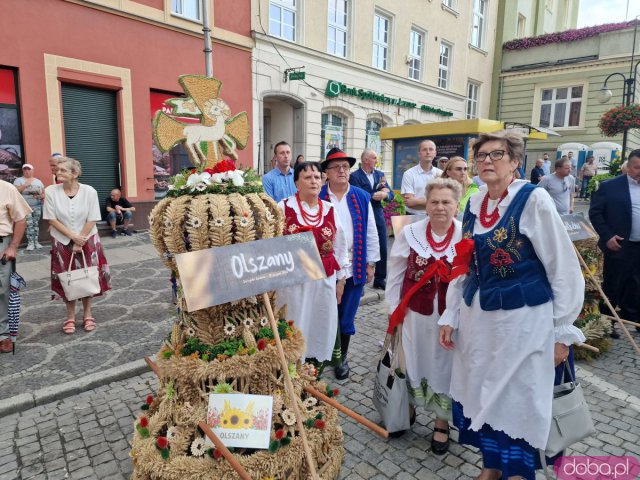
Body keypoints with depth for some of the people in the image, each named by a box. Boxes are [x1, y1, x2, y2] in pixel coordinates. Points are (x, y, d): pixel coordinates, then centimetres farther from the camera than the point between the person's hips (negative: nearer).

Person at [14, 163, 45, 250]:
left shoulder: (38, 181, 13)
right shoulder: (19, 180, 3)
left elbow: (44, 193, 13)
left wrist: (40, 196, -9)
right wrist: (25, 185, -18)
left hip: (37, 206, 3)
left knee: (36, 224, 5)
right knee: (29, 224, -9)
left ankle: (36, 241, 11)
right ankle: (30, 243, -4)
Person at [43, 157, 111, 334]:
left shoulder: (89, 191, -11)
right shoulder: (50, 191, -10)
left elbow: (92, 220, -9)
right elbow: (52, 219, -7)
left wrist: (80, 241, -11)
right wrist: (72, 237, -13)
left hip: (88, 240, 0)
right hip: (62, 242, 1)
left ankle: (87, 315, 20)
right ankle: (70, 317, 19)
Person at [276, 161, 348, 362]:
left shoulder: (330, 210, 5)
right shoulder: (284, 208, -6)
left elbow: (339, 246, 11)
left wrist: (340, 278, 12)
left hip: (324, 280, 4)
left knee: (322, 326, 12)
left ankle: (319, 362, 31)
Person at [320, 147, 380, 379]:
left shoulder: (362, 197, 5)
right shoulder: (317, 198, -2)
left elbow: (370, 233, 8)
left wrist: (371, 263, 7)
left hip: (354, 268, 2)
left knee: (346, 316, 11)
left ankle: (342, 357, 30)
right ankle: (332, 355, 28)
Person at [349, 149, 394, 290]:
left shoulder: (380, 174, 10)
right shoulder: (354, 176, -9)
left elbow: (390, 194, 6)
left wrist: (385, 194, -16)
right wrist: (376, 195, -14)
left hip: (378, 216, 6)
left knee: (382, 250, 9)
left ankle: (380, 280, 23)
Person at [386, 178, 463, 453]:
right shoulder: (410, 233, -4)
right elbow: (395, 275, 2)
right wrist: (394, 309, 3)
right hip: (414, 314, 1)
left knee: (444, 365, 14)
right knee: (412, 361, 17)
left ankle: (442, 423, 36)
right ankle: (408, 408, 43)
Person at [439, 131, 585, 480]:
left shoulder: (533, 199, -11)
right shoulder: (473, 206, 5)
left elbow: (565, 269, -9)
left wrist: (562, 332, -8)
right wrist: (450, 317, 9)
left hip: (523, 317, -5)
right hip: (477, 316, 6)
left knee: (518, 400, 7)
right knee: (481, 394, 16)